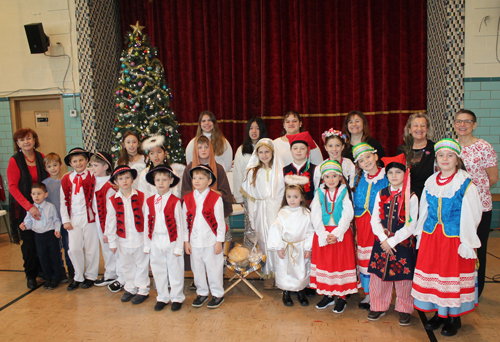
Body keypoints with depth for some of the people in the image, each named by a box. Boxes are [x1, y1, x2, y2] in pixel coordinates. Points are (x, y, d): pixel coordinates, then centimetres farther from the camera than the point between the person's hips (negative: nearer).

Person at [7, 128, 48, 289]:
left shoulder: (41, 157, 3)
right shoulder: (15, 161, -8)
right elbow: (13, 187, -11)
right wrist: (29, 206, -19)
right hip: (23, 208, -3)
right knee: (28, 241, 4)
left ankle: (42, 269, 25)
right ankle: (31, 275, 20)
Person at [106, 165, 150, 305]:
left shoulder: (141, 197, -7)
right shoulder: (113, 201, -2)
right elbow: (110, 222, 2)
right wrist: (112, 241, 4)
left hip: (140, 238, -2)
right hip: (123, 240, 2)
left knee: (142, 264, 9)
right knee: (126, 266, 16)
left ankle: (143, 290, 25)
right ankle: (130, 289, 34)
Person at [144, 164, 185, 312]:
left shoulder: (175, 201, -10)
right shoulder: (149, 202, 2)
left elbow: (180, 225, -7)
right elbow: (147, 224, 7)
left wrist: (179, 246, -7)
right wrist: (147, 245, 7)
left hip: (171, 241, -4)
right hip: (155, 242, 4)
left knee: (175, 270, 8)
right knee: (158, 270, 14)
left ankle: (177, 298, 25)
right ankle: (162, 297, 31)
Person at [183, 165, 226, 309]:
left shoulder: (215, 198, -9)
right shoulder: (188, 199, 2)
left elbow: (220, 221, -6)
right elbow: (185, 221, 6)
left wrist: (219, 241, -7)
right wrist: (186, 241, 5)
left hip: (211, 241, -4)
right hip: (194, 242, 4)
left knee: (214, 268, 6)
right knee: (197, 268, 14)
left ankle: (217, 294, 24)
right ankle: (202, 293, 33)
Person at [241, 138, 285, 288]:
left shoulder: (280, 170, 3)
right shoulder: (253, 172, 6)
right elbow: (250, 198, 6)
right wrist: (252, 220, 3)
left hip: (278, 210, -1)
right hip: (261, 212, 1)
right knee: (264, 240, 3)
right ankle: (268, 275, 15)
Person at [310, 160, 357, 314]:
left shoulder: (344, 193, -1)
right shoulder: (319, 193, 3)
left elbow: (347, 215, -8)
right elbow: (315, 216, -3)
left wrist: (336, 234, -17)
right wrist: (325, 235, -13)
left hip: (342, 234, -2)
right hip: (322, 235, 2)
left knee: (342, 263, 3)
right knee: (324, 263, 8)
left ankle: (341, 297, 18)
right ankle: (328, 295, 23)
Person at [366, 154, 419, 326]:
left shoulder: (411, 197, -6)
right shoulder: (381, 194, 4)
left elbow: (410, 225, -9)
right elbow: (375, 220, 2)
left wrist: (392, 241, -13)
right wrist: (384, 239, -10)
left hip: (403, 243, -3)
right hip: (381, 243, 3)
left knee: (403, 277, 6)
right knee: (379, 275, 10)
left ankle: (404, 309, 27)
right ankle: (379, 306, 28)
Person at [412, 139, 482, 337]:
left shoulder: (466, 183, -9)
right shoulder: (430, 182, 5)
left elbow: (470, 216, -9)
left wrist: (467, 242, -12)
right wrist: (421, 235, 13)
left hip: (454, 239, -4)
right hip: (431, 237, 4)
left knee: (453, 276, 5)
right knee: (433, 275, 11)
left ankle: (454, 317, 24)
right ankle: (439, 313, 28)